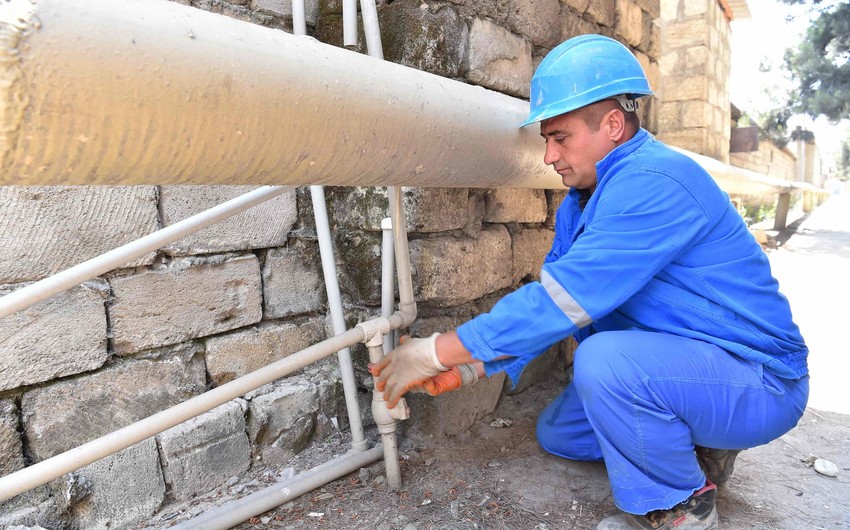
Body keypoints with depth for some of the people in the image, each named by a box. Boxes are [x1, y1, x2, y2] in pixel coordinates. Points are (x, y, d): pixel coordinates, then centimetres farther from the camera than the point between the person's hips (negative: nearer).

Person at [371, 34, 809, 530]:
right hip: (674, 366, 9)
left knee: (605, 358, -35)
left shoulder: (653, 183, -27)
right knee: (557, 432, 14)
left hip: (758, 384, -8)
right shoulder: (582, 201, 3)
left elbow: (564, 298, -34)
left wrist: (439, 351, -28)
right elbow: (551, 297, 0)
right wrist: (469, 368, -12)